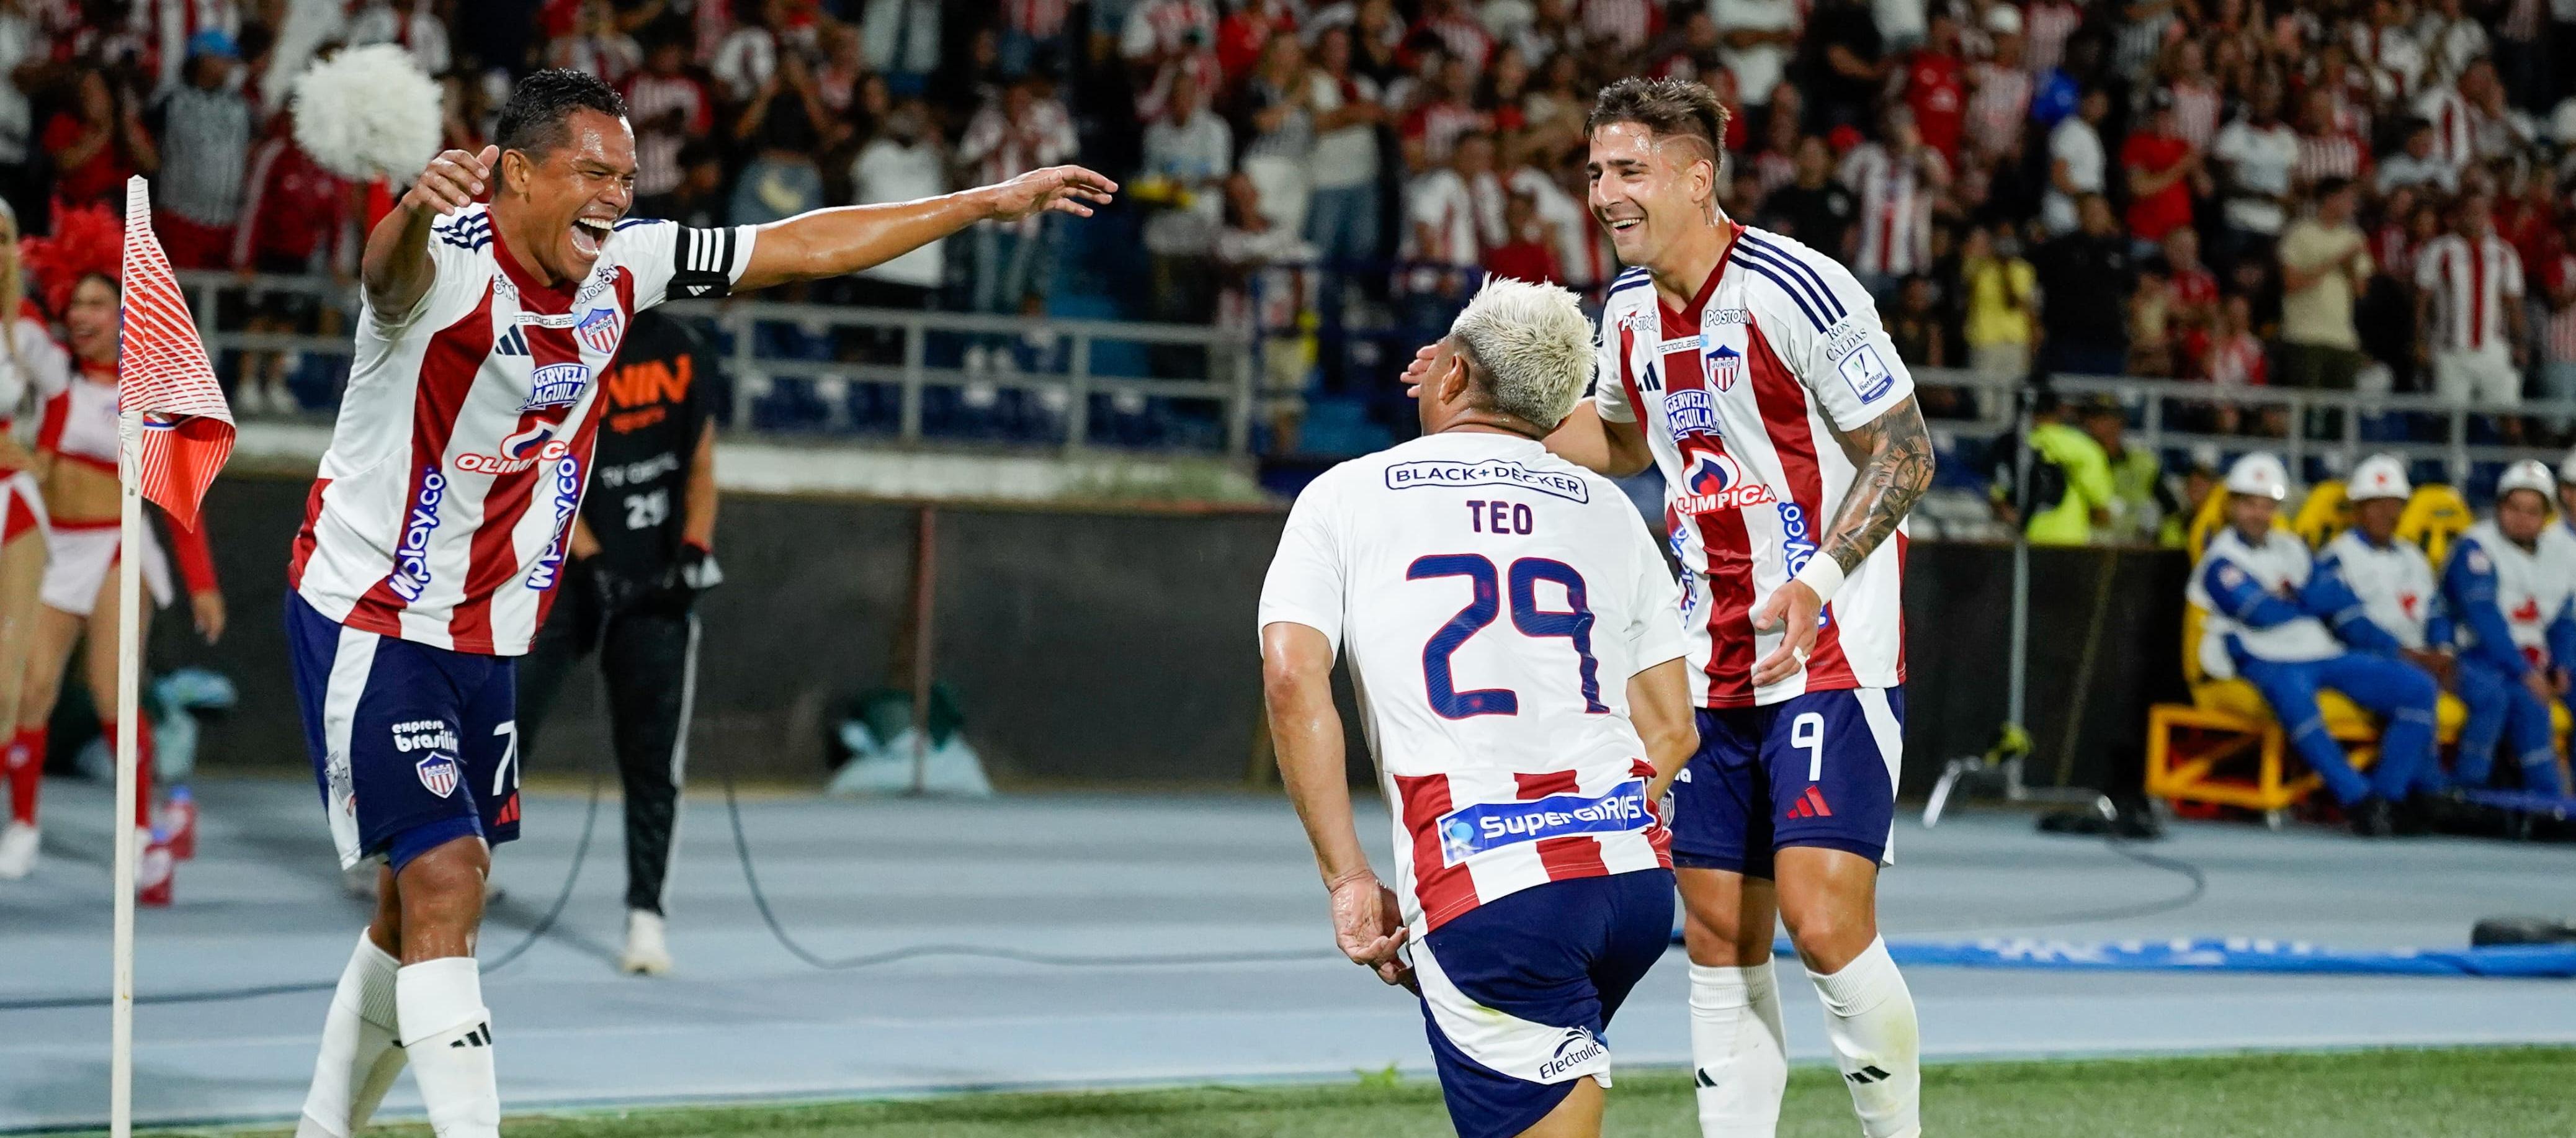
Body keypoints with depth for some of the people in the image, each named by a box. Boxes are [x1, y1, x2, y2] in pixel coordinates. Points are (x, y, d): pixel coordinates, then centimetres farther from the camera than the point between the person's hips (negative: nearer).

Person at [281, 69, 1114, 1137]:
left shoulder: (622, 264, -2)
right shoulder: (450, 264, -23)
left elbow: (802, 247, 7)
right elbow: (391, 273, -48)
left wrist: (989, 202, 8)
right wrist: (414, 211, -73)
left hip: (483, 638, 8)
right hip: (369, 622, -8)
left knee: (420, 905, 14)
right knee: (444, 879, -18)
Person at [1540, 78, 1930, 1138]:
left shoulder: (1797, 291, -15)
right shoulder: (1629, 309, 8)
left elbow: (1906, 452, -11)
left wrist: (1820, 580, -24)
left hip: (1832, 655, -7)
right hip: (1712, 671, 7)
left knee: (1824, 924, -15)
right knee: (1719, 939, 5)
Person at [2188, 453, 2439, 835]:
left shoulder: (2291, 549, 21)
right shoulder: (2221, 561, 0)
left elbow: (2336, 598, 10)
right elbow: (2263, 614, -12)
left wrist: (2294, 598, -7)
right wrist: (2309, 603, 4)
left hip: (2325, 654, 7)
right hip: (2265, 662, -7)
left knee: (2418, 688, -9)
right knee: (2292, 694, -44)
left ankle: (2388, 796, -14)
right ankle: (2357, 799, -44)